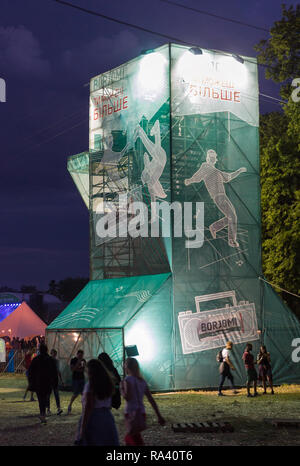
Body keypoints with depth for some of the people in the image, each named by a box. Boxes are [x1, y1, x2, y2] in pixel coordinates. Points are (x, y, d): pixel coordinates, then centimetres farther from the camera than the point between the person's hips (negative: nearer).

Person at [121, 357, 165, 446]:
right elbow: (151, 400, 11)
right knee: (129, 438, 21)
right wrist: (159, 415, 12)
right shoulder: (142, 381, 12)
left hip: (132, 413, -8)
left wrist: (121, 389, -1)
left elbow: (127, 397, -19)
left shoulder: (128, 379, -8)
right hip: (141, 412, 8)